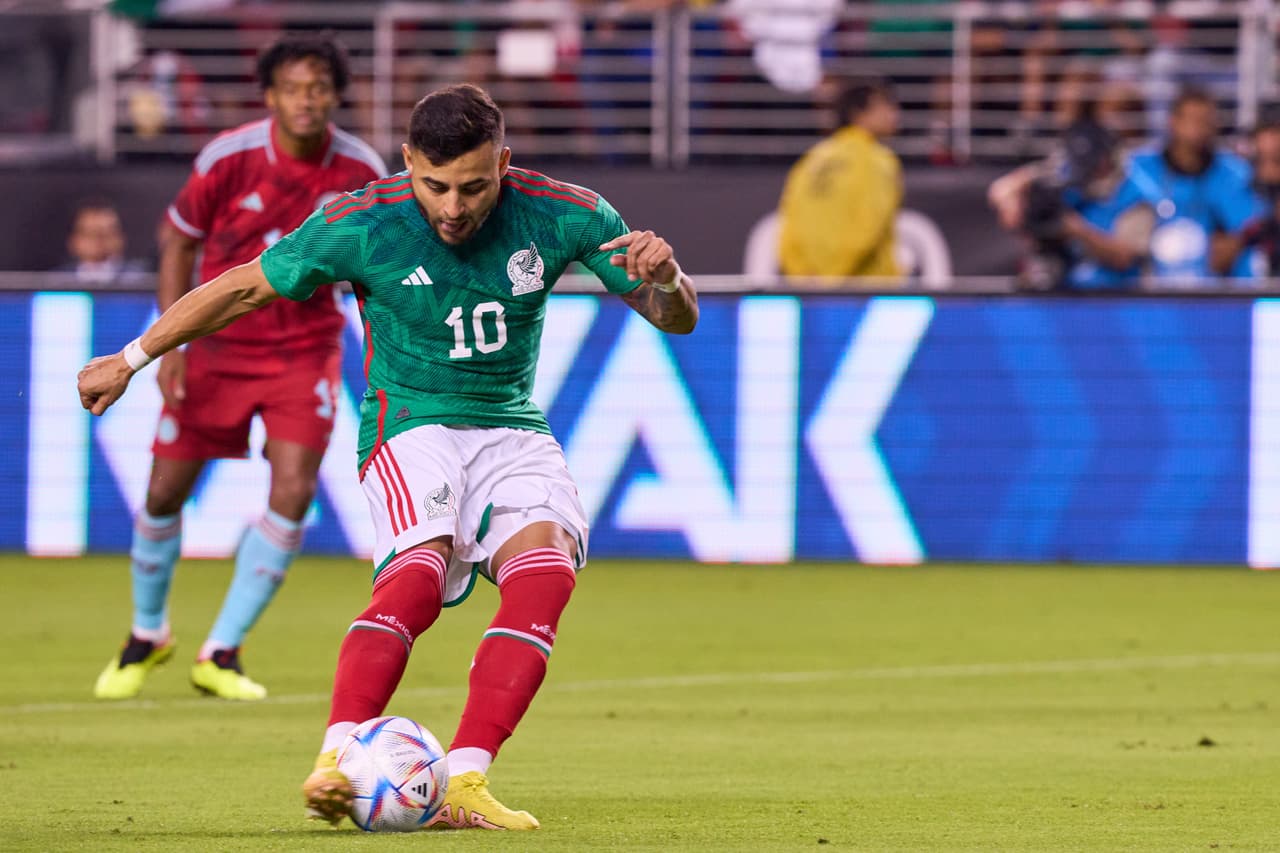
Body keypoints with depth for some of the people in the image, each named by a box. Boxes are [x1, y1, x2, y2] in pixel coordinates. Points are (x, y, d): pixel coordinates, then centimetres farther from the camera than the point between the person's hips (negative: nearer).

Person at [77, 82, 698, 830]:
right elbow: (241, 290, 0)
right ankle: (335, 762, -41)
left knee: (546, 567, -27)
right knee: (421, 571, -32)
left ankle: (464, 783, -32)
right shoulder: (361, 226, -14)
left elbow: (678, 320, -1)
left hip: (512, 428, 2)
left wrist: (665, 278, -26)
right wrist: (131, 360, 7)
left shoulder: (563, 216, -9)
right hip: (410, 425, -2)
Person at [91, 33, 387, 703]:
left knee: (293, 491, -15)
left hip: (306, 350, 1)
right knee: (165, 491, 1)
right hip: (218, 341, -1)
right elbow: (178, 242, -2)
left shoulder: (361, 172, -10)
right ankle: (147, 635, 28)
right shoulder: (229, 158, -15)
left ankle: (221, 654, -3)